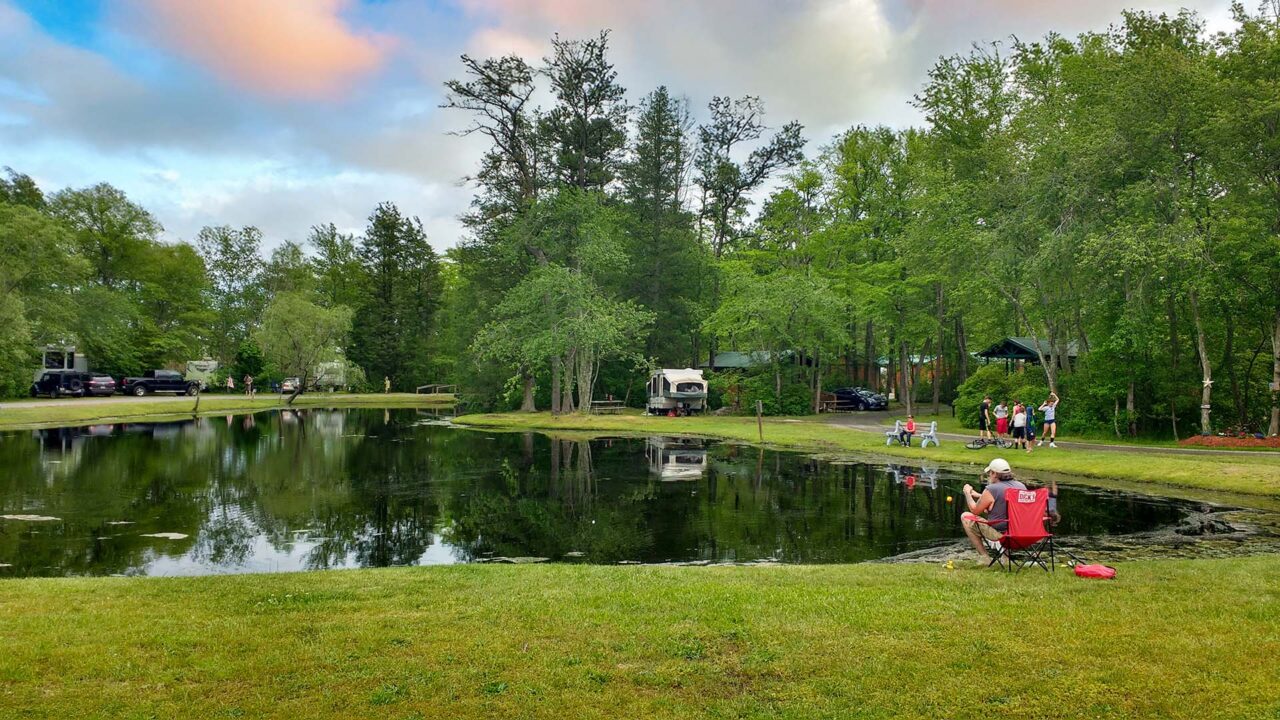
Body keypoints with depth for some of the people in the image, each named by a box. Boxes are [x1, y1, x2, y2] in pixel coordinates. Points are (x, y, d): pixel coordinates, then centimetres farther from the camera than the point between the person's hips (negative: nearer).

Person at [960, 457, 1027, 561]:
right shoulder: (1021, 486, 5)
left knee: (965, 517, 7)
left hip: (1001, 533, -7)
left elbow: (974, 510, -2)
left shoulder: (991, 490, -16)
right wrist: (979, 496, 27)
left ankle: (985, 557, 7)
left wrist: (967, 493, 13)